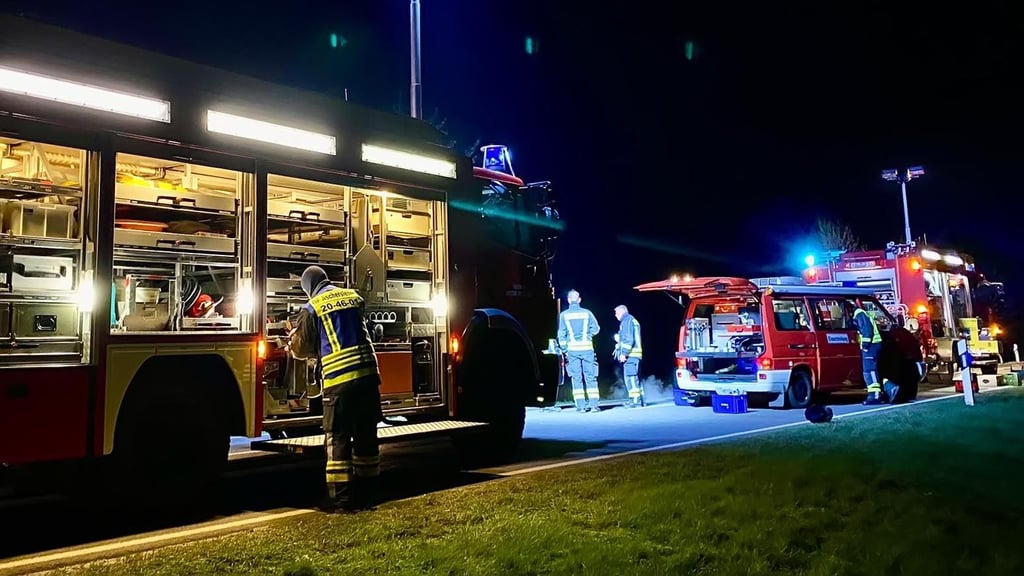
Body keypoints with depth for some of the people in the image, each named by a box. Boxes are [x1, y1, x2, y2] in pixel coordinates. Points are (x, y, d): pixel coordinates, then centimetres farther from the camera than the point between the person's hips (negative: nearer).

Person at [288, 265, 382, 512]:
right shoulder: (354, 297, 14)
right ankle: (364, 492, 21)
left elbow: (302, 348, 5)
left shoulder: (312, 308, 0)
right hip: (368, 374, 5)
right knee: (366, 435, 12)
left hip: (338, 380, -5)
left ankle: (340, 496, 6)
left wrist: (293, 339, 27)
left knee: (338, 438, 3)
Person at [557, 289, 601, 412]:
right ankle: (594, 404, 2)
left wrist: (564, 350, 7)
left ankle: (581, 405, 2)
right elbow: (596, 329, 3)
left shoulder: (564, 315, 1)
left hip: (572, 348, 0)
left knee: (576, 378, 5)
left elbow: (561, 334, -1)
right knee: (590, 377, 5)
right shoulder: (587, 313, 1)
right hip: (587, 348, 0)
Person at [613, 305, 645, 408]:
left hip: (630, 354, -10)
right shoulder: (633, 321, 24)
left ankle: (635, 400, -14)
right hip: (636, 354, 10)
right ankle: (640, 399, 15)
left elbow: (629, 339, -17)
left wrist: (624, 353, -19)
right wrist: (619, 339, 22)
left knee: (630, 377, -11)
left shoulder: (627, 321, -7)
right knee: (635, 377, 13)